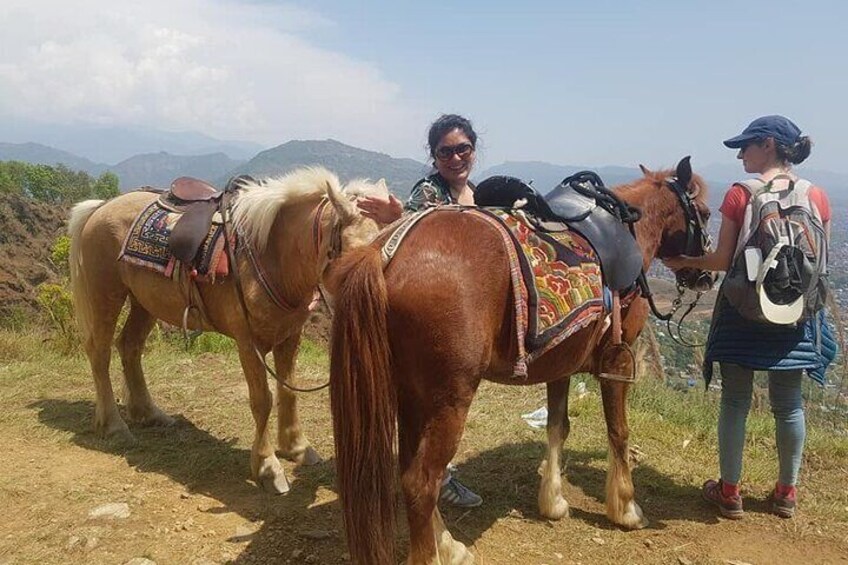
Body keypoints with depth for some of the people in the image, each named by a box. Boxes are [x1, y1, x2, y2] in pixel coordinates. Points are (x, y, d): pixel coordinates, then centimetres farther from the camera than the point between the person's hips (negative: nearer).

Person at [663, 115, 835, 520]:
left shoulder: (740, 195, -11)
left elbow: (723, 261, -10)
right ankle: (786, 493, 29)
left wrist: (685, 262, 7)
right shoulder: (817, 197, 0)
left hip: (743, 310, -3)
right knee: (789, 403, 16)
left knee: (735, 401, 9)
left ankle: (729, 492, 20)